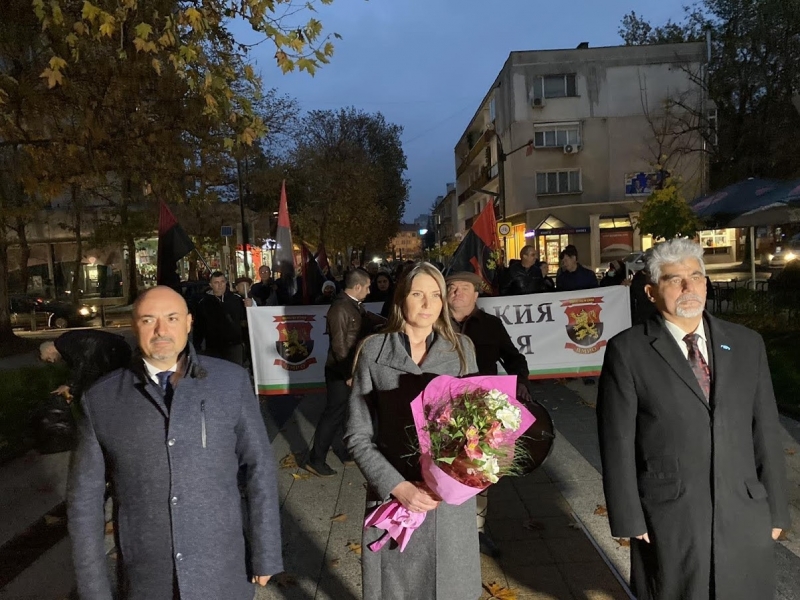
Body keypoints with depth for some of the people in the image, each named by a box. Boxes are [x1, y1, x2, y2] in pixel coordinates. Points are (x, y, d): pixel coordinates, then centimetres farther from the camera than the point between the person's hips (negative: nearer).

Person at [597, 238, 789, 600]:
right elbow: (617, 441, -9)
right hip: (669, 518, -3)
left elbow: (765, 432, 7)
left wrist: (775, 509, 8)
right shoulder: (628, 351, -9)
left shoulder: (747, 344, 4)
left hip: (745, 515, 4)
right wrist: (629, 518, -9)